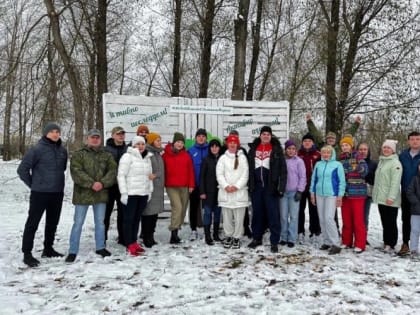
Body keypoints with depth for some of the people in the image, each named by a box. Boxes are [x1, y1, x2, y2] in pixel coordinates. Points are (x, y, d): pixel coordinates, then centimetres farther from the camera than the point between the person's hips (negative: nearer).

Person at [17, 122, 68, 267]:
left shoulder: (62, 150, 5)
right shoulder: (37, 149, -12)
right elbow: (22, 169, -8)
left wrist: (57, 182, 14)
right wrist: (32, 184, -2)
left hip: (58, 193, 6)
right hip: (40, 193, -6)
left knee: (53, 222, 15)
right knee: (32, 223, 1)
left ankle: (48, 248, 30)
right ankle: (27, 253, 9)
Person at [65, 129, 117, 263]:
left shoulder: (107, 155, 9)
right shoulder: (78, 154, -1)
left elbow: (112, 171, -1)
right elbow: (76, 172, -14)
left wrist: (103, 183, -18)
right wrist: (91, 184, -23)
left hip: (101, 194, 3)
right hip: (83, 194, -3)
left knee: (100, 222, 15)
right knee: (78, 223, 3)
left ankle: (100, 247, 29)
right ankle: (73, 251, 12)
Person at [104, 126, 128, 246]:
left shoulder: (127, 149, 7)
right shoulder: (106, 149, -4)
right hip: (109, 185, -3)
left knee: (123, 212, 9)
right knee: (106, 212, 6)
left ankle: (122, 237, 20)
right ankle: (102, 238, 17)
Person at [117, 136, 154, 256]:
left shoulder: (147, 158, 13)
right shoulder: (128, 156, -8)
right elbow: (121, 175, -12)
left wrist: (150, 191, 15)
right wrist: (124, 193, -16)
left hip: (144, 193, 7)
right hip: (131, 193, -6)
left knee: (137, 218, 12)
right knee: (129, 218, -1)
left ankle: (134, 242, 20)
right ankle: (130, 245, 3)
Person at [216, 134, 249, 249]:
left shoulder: (242, 157, 4)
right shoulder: (223, 158, 7)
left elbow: (245, 174, -1)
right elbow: (219, 174, 1)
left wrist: (237, 186, -10)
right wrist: (226, 186, -11)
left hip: (239, 191, -1)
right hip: (225, 191, 1)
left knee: (239, 217, 0)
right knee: (227, 216, 7)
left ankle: (236, 237, 13)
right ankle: (228, 236, 21)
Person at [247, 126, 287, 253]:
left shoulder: (276, 149, -1)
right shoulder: (253, 149, 9)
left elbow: (283, 170, -5)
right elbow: (249, 168, 10)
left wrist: (281, 187, -11)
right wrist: (249, 185, 5)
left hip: (271, 187, -3)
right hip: (256, 186, 3)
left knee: (273, 214, -1)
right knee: (257, 213, 11)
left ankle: (274, 242, 5)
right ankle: (257, 238, 22)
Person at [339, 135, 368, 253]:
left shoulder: (357, 157, -5)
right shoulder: (340, 159, 9)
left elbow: (365, 170, -18)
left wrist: (358, 168, -32)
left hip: (357, 192, -5)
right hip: (344, 192, 5)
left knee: (358, 219, -1)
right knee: (346, 219, 11)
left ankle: (360, 245, 5)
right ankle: (346, 242, 22)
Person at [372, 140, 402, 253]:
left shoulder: (395, 163, -10)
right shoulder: (381, 161, 16)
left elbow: (395, 182, -17)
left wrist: (391, 197, -23)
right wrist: (375, 192, 17)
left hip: (390, 200, -8)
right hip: (380, 198, 8)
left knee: (391, 222, 0)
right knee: (384, 222, 14)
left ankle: (391, 245, 8)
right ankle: (386, 242, 23)